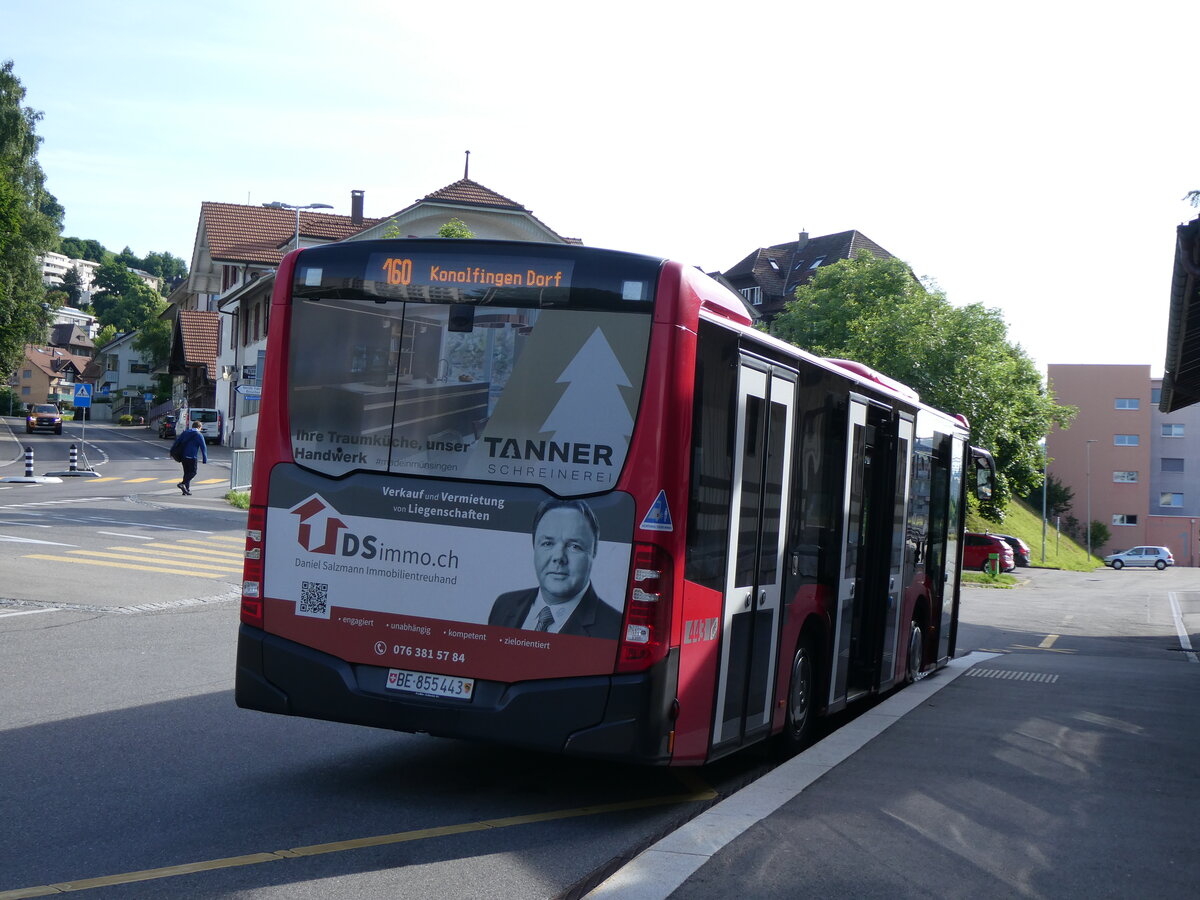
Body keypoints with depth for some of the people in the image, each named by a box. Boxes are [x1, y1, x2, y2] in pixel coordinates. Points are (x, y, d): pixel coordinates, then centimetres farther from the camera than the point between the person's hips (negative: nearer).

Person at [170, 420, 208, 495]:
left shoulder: (185, 432, 14)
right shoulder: (199, 435, -3)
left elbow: (177, 442, 13)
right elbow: (203, 448, -6)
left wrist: (172, 452, 16)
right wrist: (205, 460, -4)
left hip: (183, 456, 6)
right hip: (191, 457, -6)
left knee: (187, 472, 13)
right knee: (193, 472, 3)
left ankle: (186, 490, 12)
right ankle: (182, 483, -17)